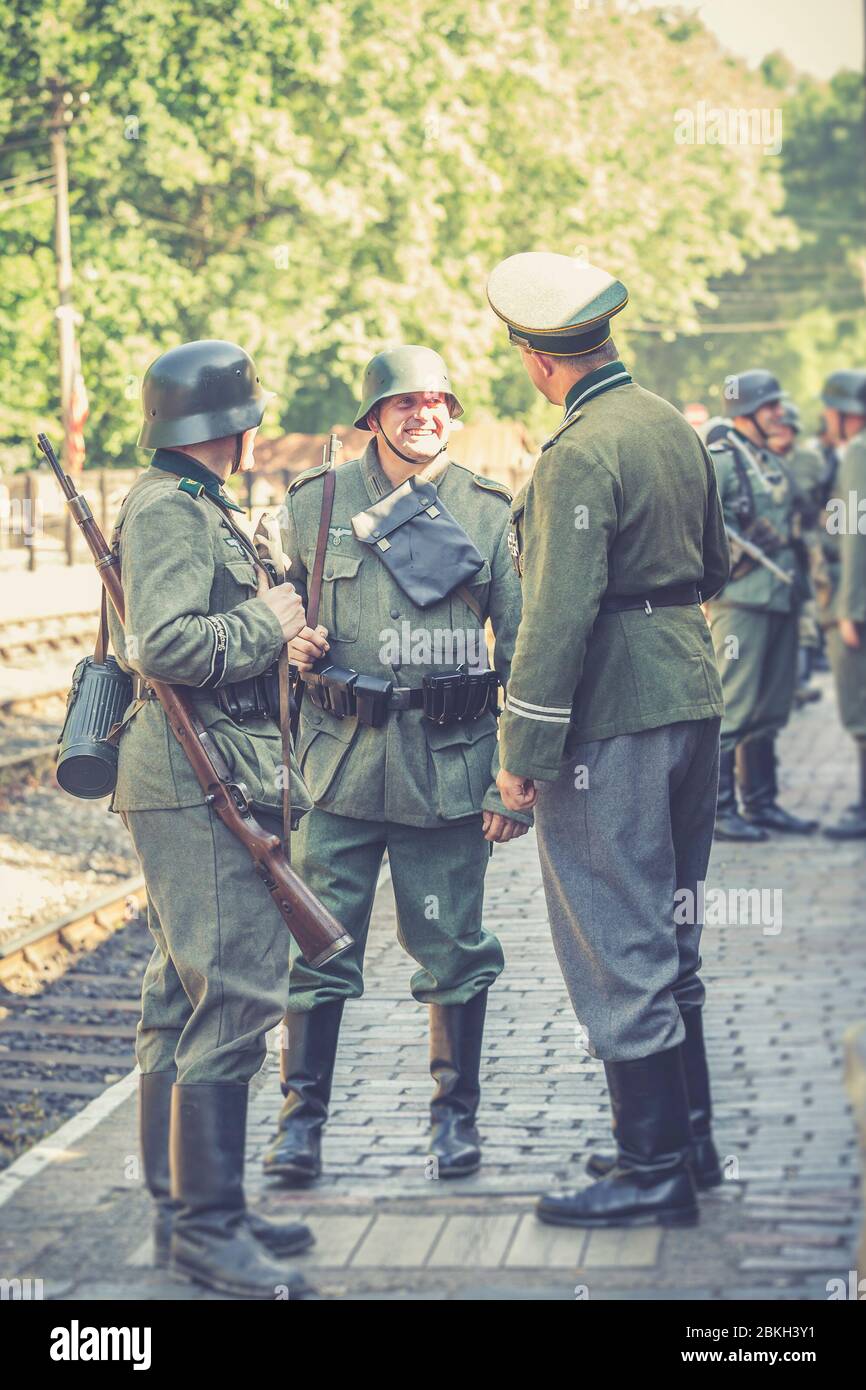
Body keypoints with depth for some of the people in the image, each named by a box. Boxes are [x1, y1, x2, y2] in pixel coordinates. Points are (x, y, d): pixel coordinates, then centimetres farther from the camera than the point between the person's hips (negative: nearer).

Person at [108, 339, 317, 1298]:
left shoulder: (193, 505, 20)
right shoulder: (167, 510, -13)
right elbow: (166, 644, -24)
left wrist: (274, 636, 11)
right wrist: (265, 622, -12)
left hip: (195, 784, 11)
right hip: (199, 785, -11)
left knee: (185, 999, 13)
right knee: (234, 995, -12)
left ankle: (183, 1211, 20)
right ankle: (206, 1226, -8)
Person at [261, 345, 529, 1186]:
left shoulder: (489, 511, 3)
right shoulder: (315, 503, 5)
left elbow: (524, 652, 4)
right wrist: (289, 641, -4)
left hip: (449, 764, 0)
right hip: (341, 759, 0)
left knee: (452, 950, 6)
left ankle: (455, 1115, 21)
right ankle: (302, 1118, 13)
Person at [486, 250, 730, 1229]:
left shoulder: (580, 455, -17)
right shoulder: (675, 428, 9)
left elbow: (559, 616, -21)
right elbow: (713, 569, 20)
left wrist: (522, 752, -16)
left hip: (612, 717, -9)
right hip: (691, 697, 9)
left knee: (616, 951, -2)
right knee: (666, 942, 19)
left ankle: (655, 1172, 3)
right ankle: (687, 1137, 27)